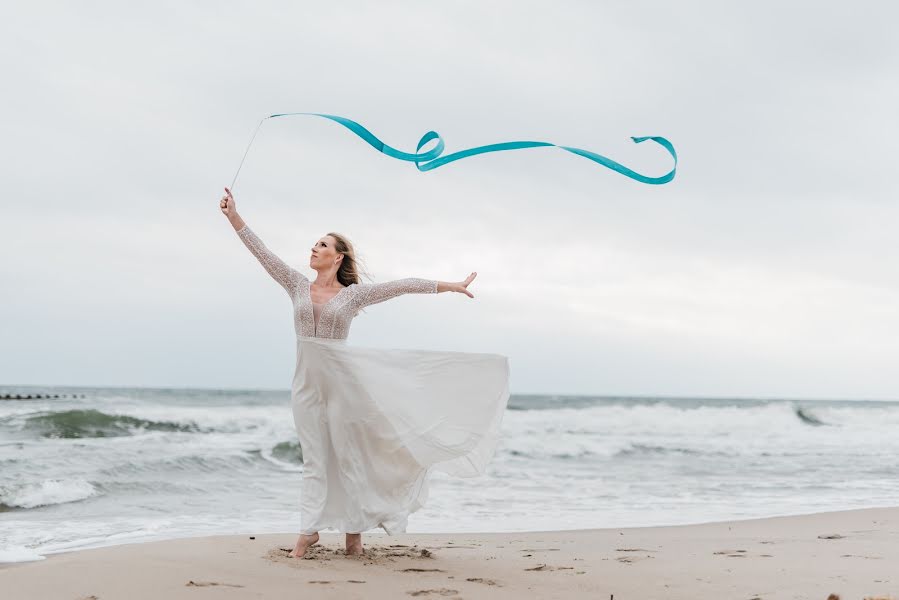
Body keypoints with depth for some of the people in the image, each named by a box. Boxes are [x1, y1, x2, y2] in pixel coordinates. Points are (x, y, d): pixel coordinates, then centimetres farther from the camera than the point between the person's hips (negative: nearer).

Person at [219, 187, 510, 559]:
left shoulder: (353, 294, -2)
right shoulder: (298, 287, 5)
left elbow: (402, 286, -3)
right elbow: (262, 252, 2)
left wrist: (448, 286, -2)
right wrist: (233, 216, -4)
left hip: (342, 380, -3)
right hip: (306, 383, 3)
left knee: (348, 458, 3)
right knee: (313, 460, 7)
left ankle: (353, 533, 9)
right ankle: (309, 531, 9)